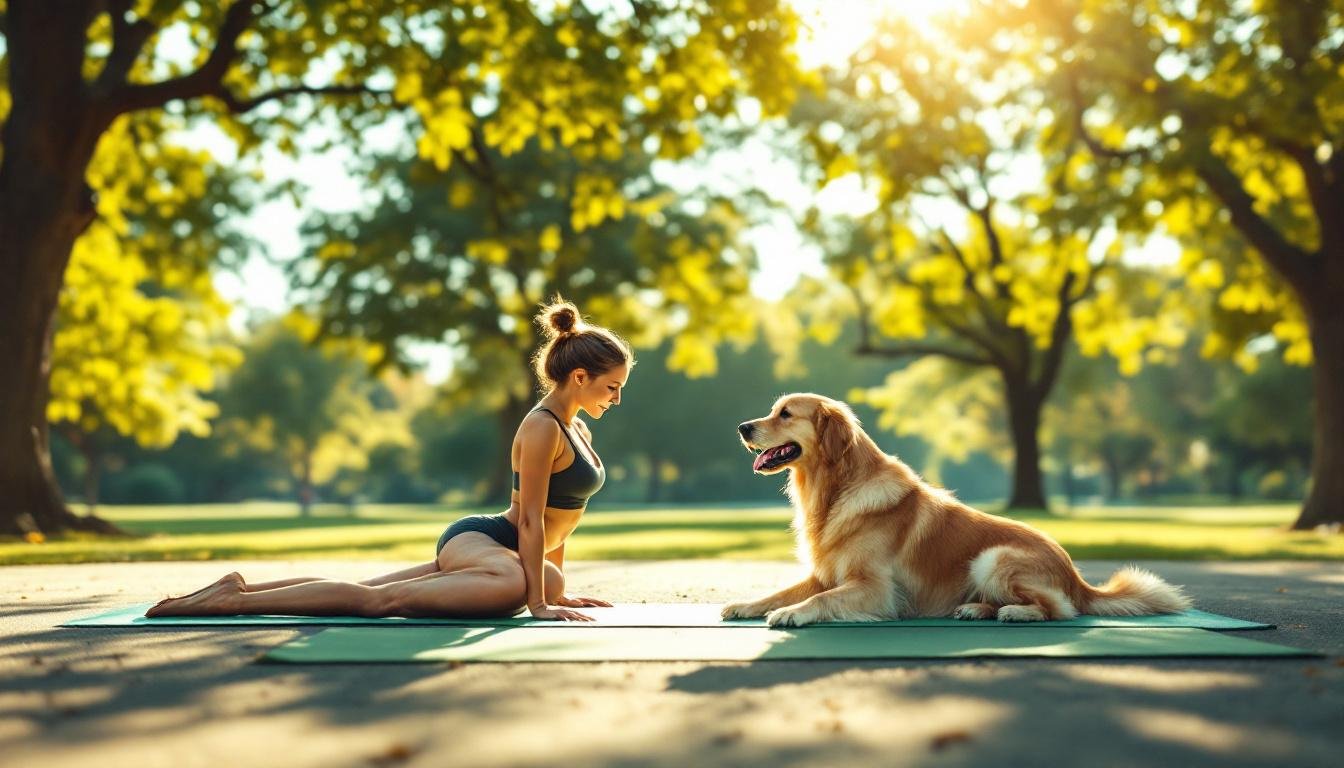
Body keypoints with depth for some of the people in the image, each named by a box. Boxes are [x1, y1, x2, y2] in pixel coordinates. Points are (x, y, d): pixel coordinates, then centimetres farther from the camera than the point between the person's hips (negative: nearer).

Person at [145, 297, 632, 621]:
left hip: (477, 549, 10)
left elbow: (554, 520, 21)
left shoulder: (577, 432, 15)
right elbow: (530, 519, -19)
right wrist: (538, 603, -19)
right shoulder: (542, 428, -16)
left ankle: (243, 589, 13)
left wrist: (557, 589, 21)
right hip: (478, 541, -10)